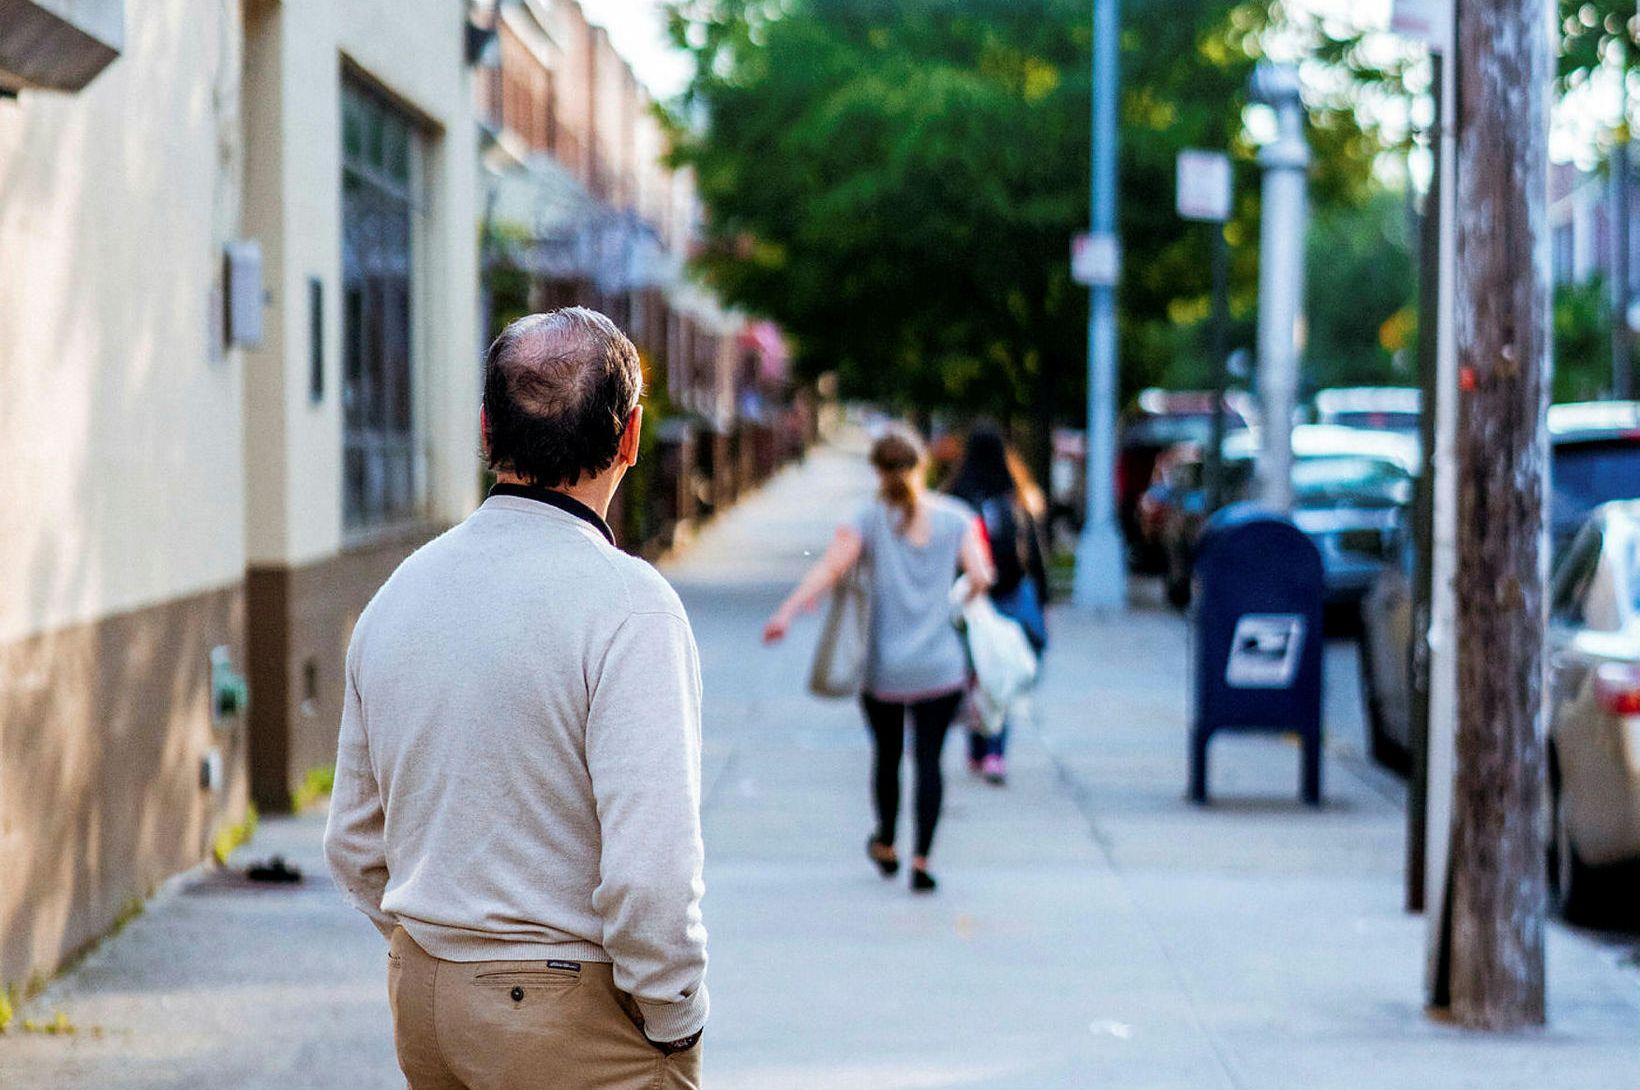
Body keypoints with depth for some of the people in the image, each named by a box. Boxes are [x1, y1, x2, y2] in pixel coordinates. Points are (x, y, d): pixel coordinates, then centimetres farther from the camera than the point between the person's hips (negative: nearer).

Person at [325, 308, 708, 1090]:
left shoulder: (398, 593, 6)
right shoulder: (625, 602, -16)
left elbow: (356, 848, 14)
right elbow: (650, 868, -23)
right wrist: (674, 1024, -10)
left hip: (420, 999, 7)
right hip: (574, 1011, -7)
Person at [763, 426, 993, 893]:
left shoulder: (872, 518, -3)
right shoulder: (956, 517, 1)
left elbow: (831, 565, -16)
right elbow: (980, 578, -6)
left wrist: (788, 610, -21)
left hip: (884, 666, 0)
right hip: (941, 666, 0)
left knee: (887, 754, 18)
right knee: (929, 757, 2)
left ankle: (886, 846, 34)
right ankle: (921, 859, -7)